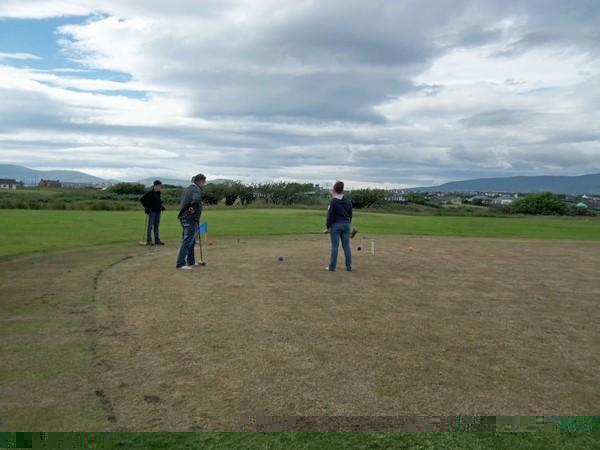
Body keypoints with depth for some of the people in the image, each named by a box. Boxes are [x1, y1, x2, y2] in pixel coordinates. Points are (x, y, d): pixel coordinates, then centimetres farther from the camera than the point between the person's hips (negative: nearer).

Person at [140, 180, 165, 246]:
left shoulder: (158, 193, 9)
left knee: (157, 226, 11)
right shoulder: (150, 193, -12)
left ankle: (157, 240, 16)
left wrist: (161, 206, 10)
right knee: (150, 226, -2)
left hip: (158, 211, 7)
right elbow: (142, 199, -11)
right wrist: (146, 208, -11)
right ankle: (148, 241, 3)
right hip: (152, 211, -7)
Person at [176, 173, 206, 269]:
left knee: (191, 241, 18)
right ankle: (180, 263, -4)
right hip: (191, 219, -9)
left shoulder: (187, 189, 16)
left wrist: (187, 209, 5)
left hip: (184, 217, 9)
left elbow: (181, 201, 21)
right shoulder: (197, 190, -13)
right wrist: (193, 209, -15)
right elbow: (196, 200, -33)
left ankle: (191, 262, 25)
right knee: (187, 242, -5)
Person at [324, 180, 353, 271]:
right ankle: (349, 266, 10)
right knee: (346, 246, 8)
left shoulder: (333, 201, -10)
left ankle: (332, 266, 5)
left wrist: (327, 227, -5)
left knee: (335, 246, 0)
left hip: (336, 225, -4)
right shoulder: (348, 201, 6)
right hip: (346, 224, 5)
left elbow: (330, 215, -11)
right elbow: (350, 214, 13)